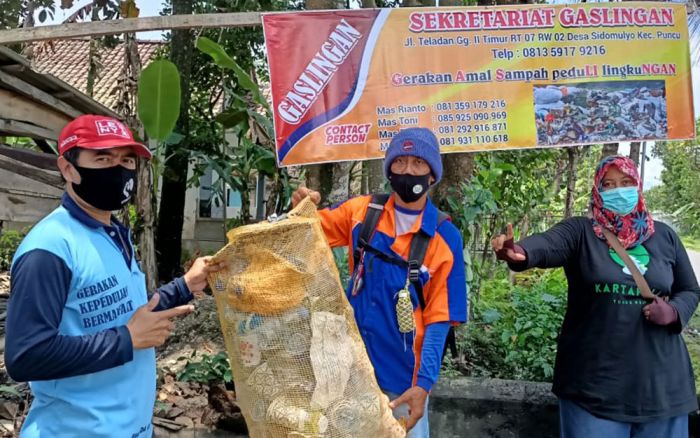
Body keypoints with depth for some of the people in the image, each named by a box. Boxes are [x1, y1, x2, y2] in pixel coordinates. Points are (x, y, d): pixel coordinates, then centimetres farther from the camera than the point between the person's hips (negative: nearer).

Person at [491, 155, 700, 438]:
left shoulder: (664, 236, 8)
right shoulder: (580, 231, -4)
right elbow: (546, 244, -25)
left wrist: (674, 311, -6)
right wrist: (518, 251, -48)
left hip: (659, 380, 4)